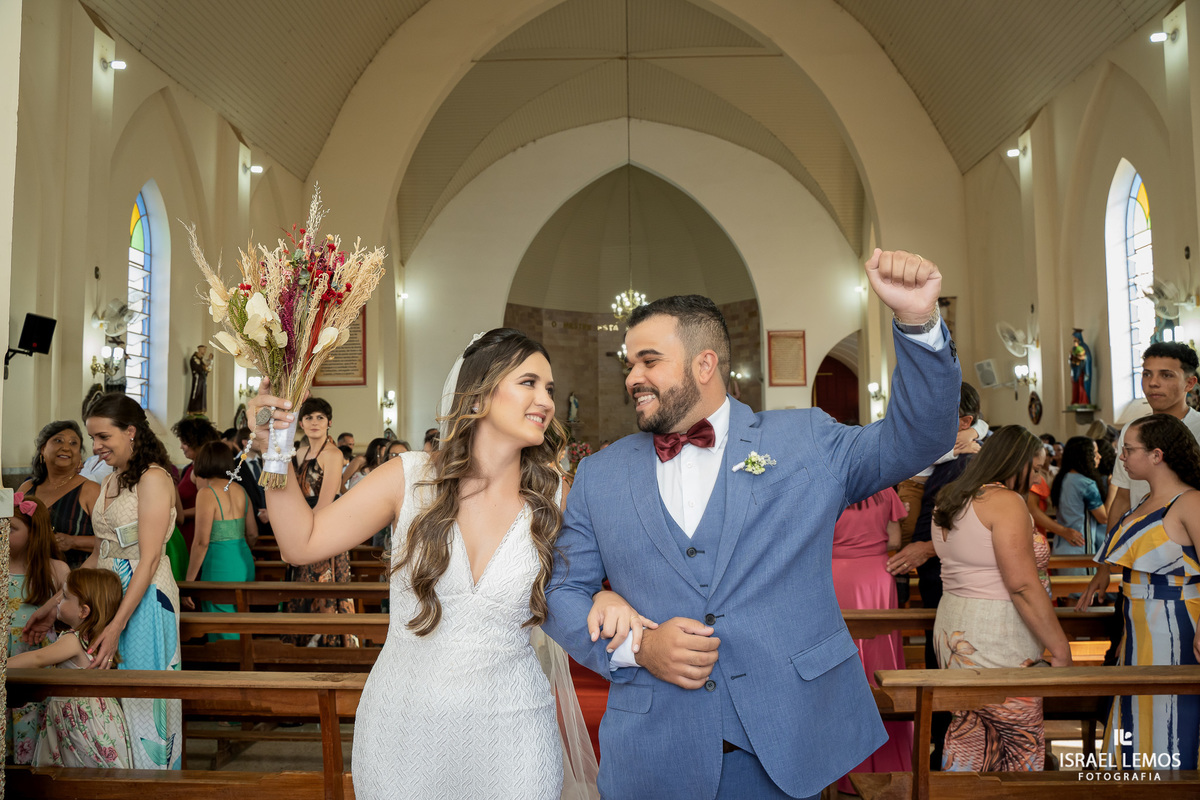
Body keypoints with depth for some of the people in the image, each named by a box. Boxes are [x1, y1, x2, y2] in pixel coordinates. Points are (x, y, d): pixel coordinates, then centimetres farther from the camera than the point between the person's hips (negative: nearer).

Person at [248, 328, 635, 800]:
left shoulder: (554, 497, -5)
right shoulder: (408, 478, -7)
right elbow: (303, 543, -3)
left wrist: (607, 600, -15)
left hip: (508, 734, 0)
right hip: (402, 724, 0)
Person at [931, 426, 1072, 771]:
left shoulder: (949, 500, 13)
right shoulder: (1005, 501, -15)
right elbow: (1022, 585, -19)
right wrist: (1060, 649, -14)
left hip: (953, 630, 9)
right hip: (997, 643, -8)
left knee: (968, 730, 15)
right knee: (1023, 742, 5)